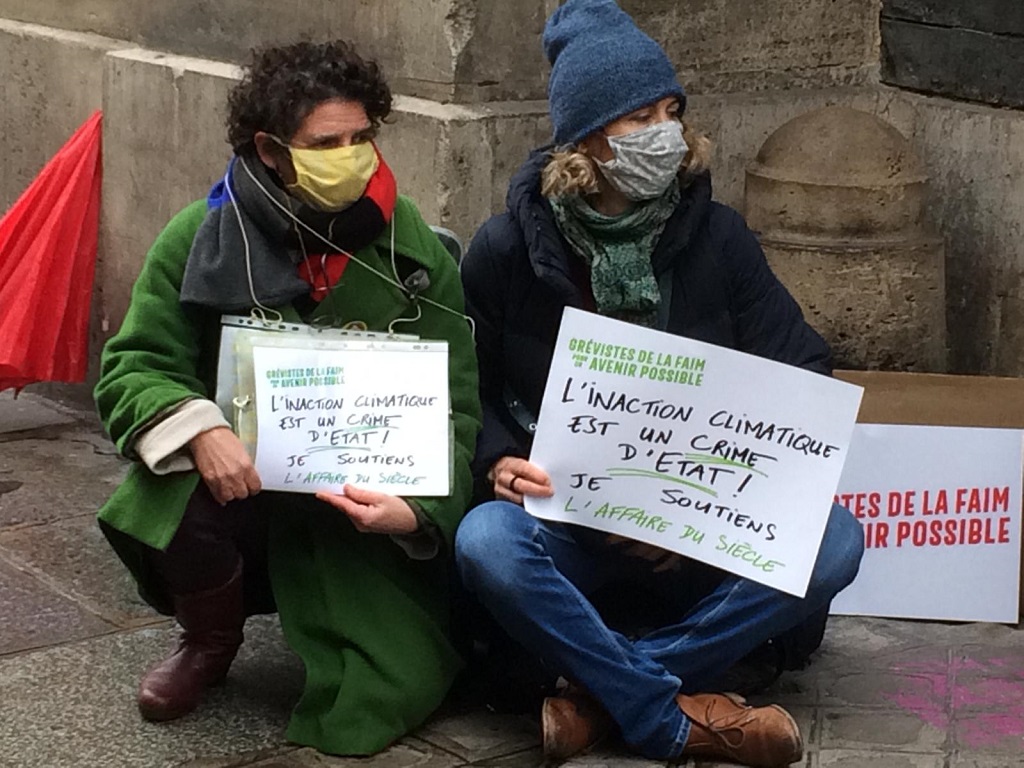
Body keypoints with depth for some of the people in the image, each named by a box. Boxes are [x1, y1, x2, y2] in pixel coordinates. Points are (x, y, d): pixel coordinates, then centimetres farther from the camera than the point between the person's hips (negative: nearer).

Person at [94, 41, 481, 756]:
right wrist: (199, 431, -30)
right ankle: (213, 640, 4)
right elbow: (131, 369, -8)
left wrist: (418, 509, -24)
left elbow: (451, 407, -5)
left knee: (389, 691, -14)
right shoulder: (200, 238, -8)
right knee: (152, 516, -33)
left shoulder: (414, 251, -7)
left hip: (369, 506, 0)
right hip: (243, 479, 0)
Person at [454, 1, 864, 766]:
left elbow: (803, 379, -1)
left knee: (834, 540, -26)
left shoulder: (718, 237, -3)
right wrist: (498, 461, -19)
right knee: (486, 542, -36)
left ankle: (605, 693, -22)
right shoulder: (507, 249, -6)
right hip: (565, 516, -1)